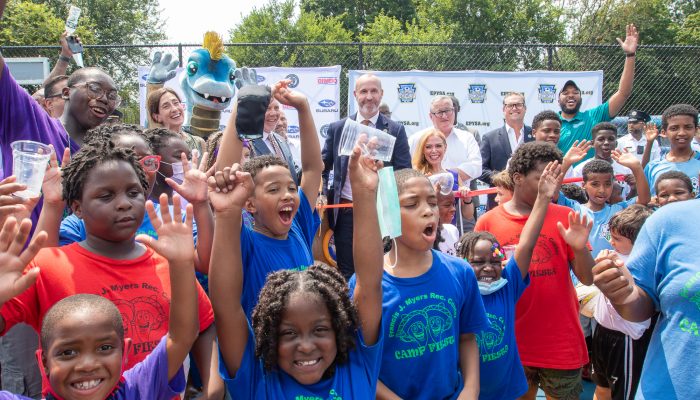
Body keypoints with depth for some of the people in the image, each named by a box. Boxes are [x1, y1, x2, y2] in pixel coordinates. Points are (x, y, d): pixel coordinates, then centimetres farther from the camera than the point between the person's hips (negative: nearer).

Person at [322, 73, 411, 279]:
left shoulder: (395, 130, 2)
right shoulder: (337, 128, 6)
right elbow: (323, 167, 11)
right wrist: (324, 195, -4)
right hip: (346, 213, 1)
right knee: (346, 273, 9)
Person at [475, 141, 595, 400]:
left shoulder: (565, 218, -1)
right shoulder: (488, 223, -4)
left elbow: (587, 279, -1)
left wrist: (580, 248, -18)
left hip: (562, 343, 1)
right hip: (512, 344, 0)